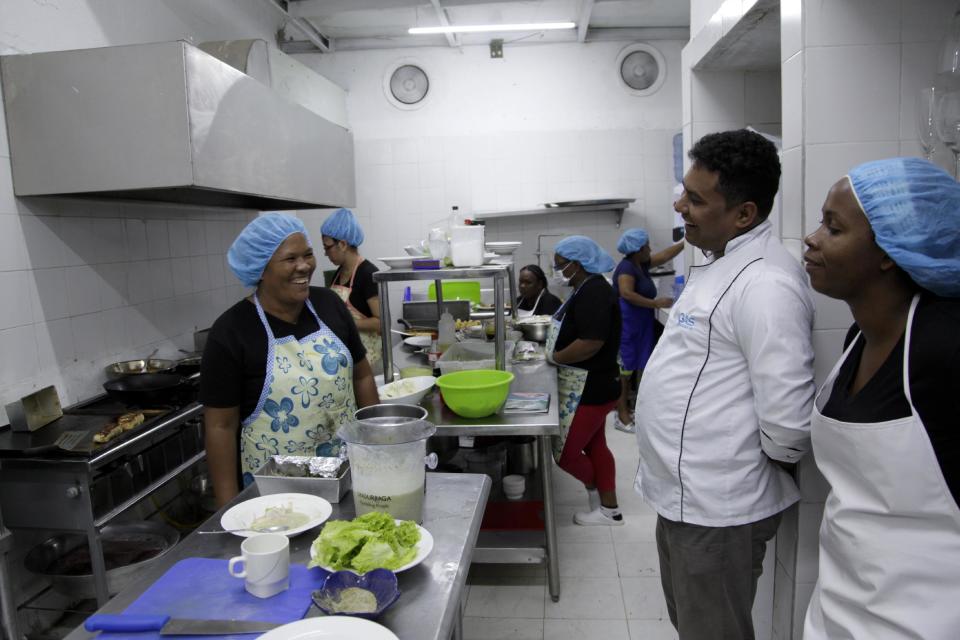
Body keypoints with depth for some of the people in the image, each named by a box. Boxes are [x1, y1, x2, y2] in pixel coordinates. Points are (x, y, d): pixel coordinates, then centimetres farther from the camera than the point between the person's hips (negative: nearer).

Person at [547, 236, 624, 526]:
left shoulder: (594, 292, -22)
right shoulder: (588, 289, 10)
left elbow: (591, 343, -30)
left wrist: (554, 357, -18)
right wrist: (553, 349, 4)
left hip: (589, 388, -10)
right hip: (588, 385, 10)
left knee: (566, 452, 2)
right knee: (595, 447, 18)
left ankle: (594, 488, 28)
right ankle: (609, 509, 29)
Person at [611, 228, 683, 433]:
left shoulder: (642, 264, 14)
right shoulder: (626, 267, -14)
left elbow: (665, 255, 21)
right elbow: (626, 294, -24)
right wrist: (656, 303, -21)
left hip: (642, 325, 10)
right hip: (626, 325, -9)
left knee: (644, 367, 9)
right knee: (625, 369, -6)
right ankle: (622, 415, -1)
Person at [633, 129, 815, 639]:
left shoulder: (765, 282, -24)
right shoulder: (717, 263, 8)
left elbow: (788, 420, -26)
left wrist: (758, 471, -9)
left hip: (717, 511, -9)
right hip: (682, 496, 9)